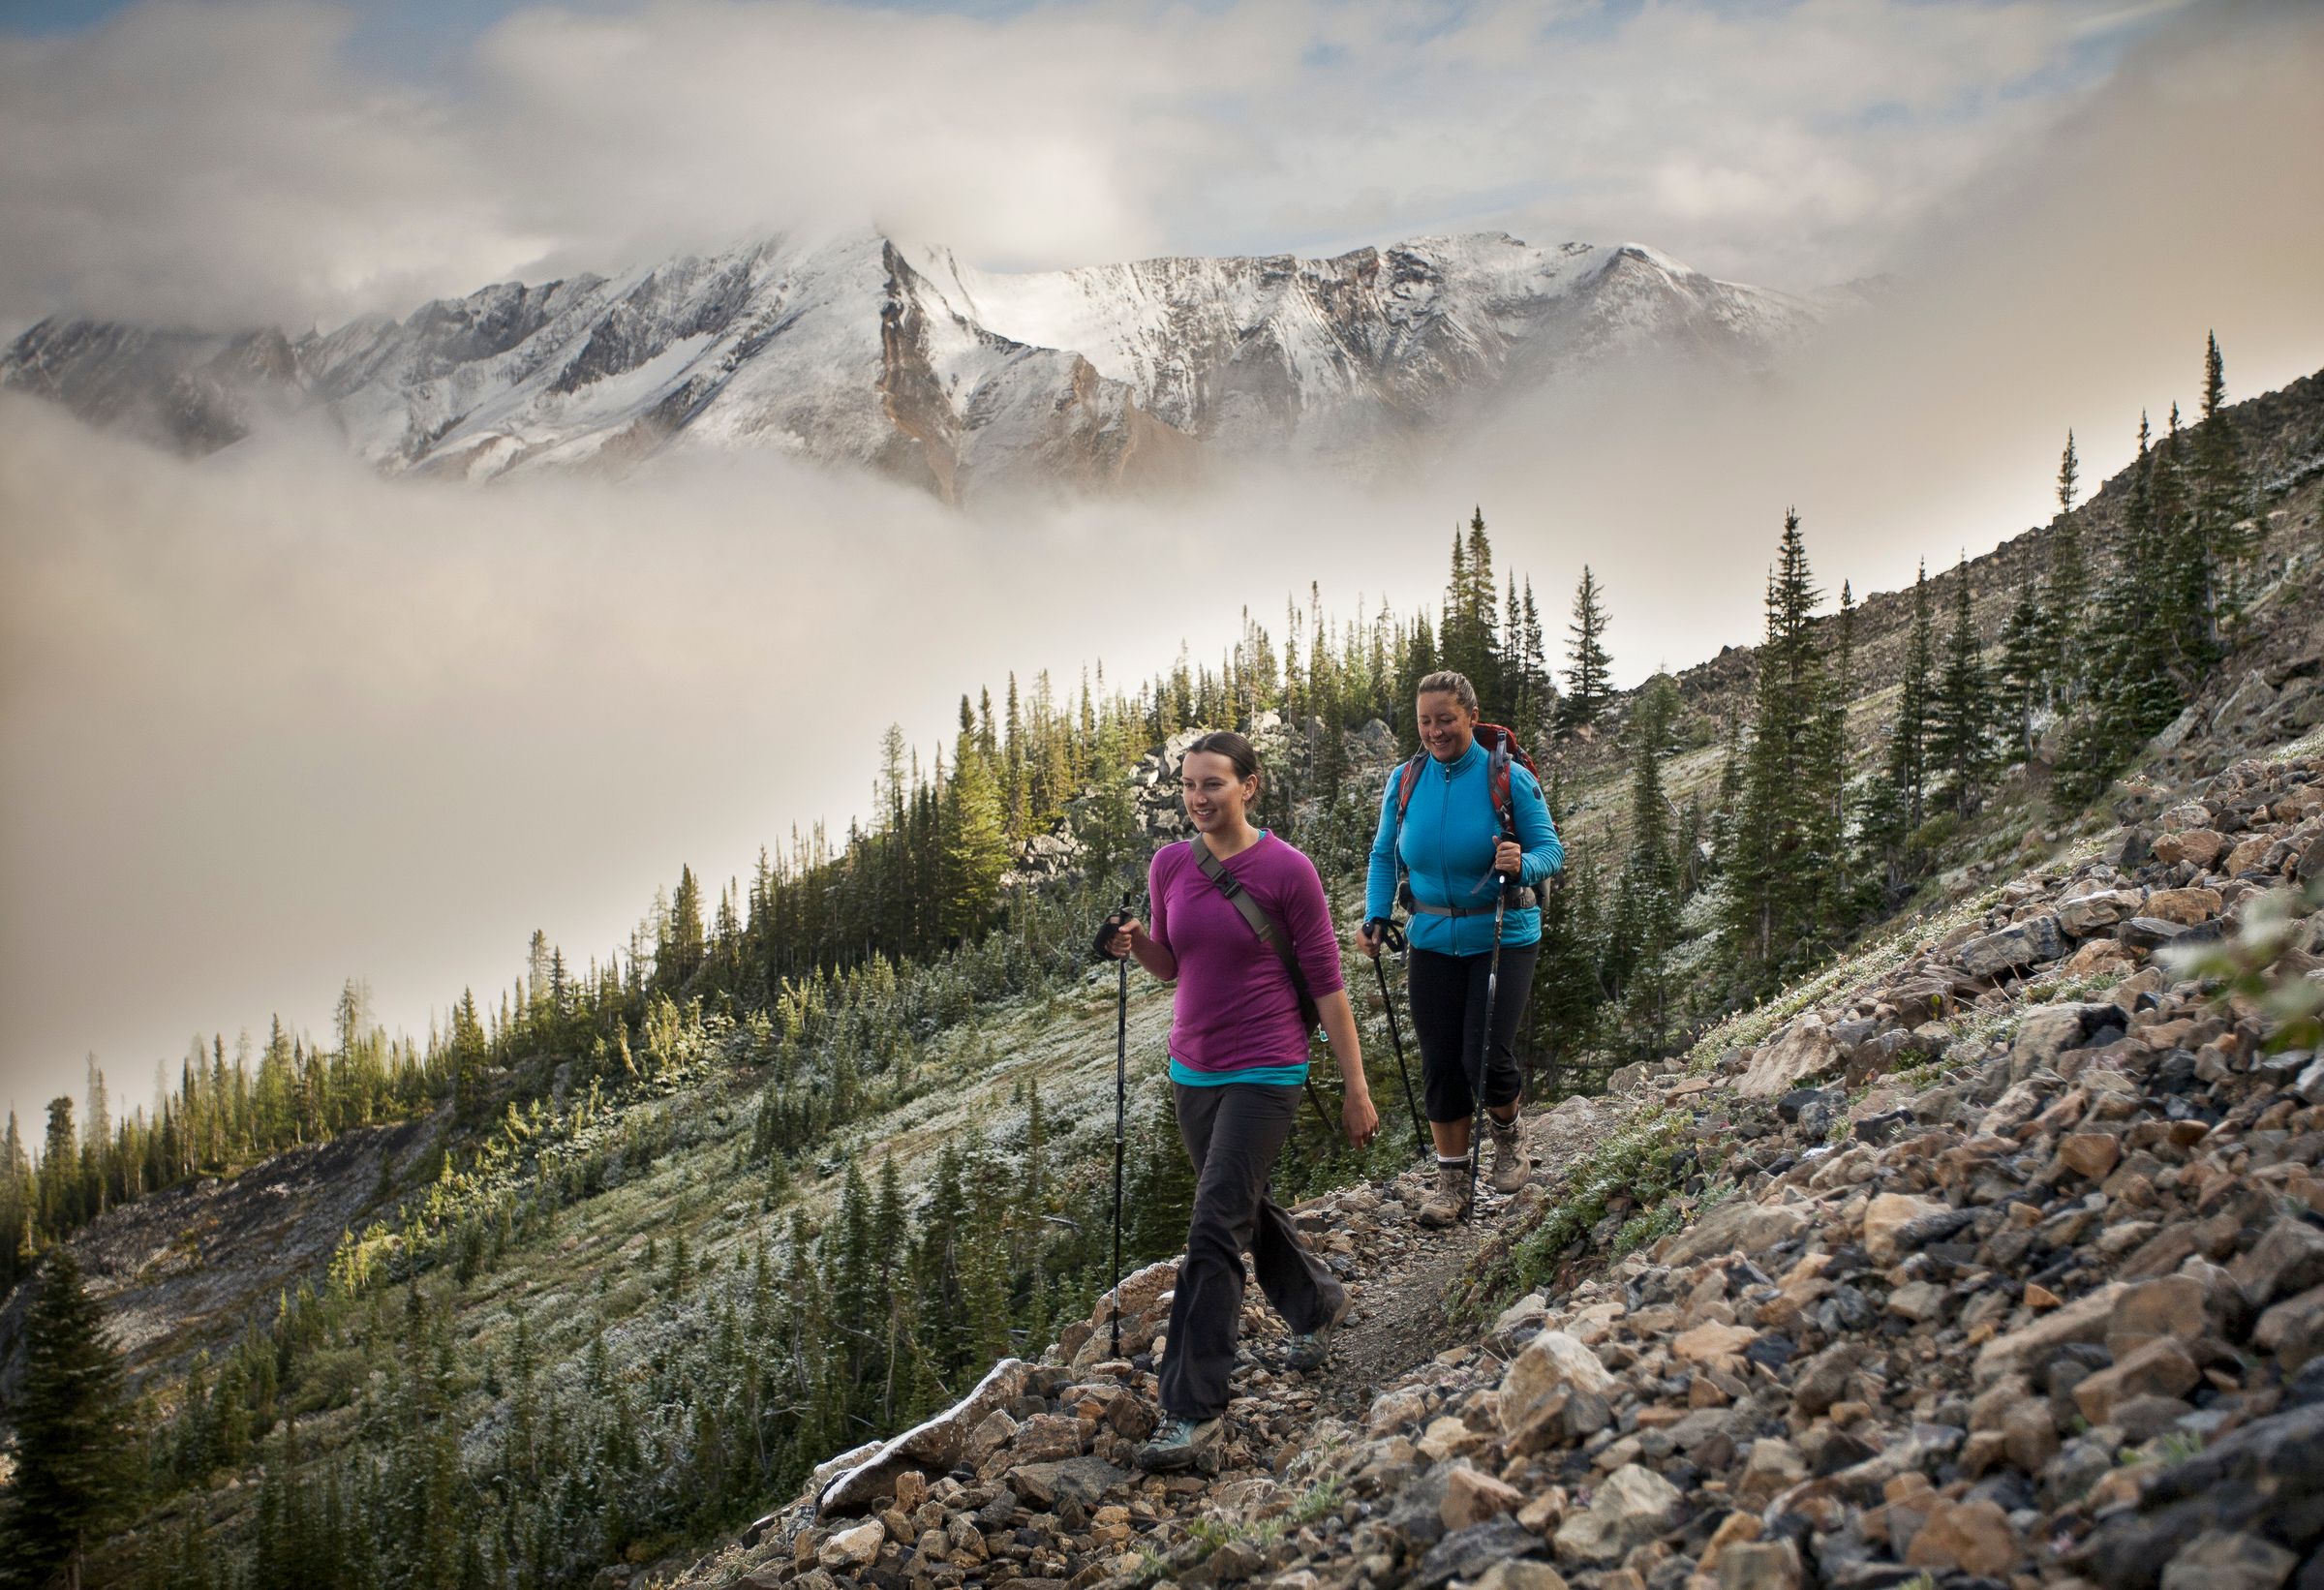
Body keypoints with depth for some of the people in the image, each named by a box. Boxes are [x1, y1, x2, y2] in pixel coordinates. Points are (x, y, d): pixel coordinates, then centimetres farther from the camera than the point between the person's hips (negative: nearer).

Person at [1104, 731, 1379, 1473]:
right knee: (1243, 1207, 23)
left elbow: (1326, 983, -8)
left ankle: (1195, 1417, -12)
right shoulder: (1170, 865, 2)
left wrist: (1356, 1090, -7)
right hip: (1193, 1070, 7)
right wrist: (1135, 942, -7)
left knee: (1213, 1230, -14)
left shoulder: (1287, 871, -12)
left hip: (1265, 1074, -6)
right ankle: (1316, 1302, 52)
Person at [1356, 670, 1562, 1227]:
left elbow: (1552, 849, -8)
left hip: (1502, 936, -3)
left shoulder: (1509, 779, -11)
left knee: (1486, 1056, -14)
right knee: (1439, 1061, 4)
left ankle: (1507, 1137, 18)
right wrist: (1374, 918, -5)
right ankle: (1452, 1180, 18)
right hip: (1433, 941, 4)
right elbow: (1384, 855, 8)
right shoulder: (1407, 781, 0)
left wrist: (1521, 864, -30)